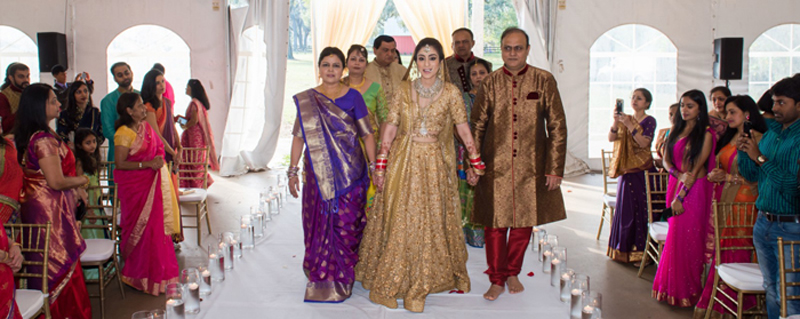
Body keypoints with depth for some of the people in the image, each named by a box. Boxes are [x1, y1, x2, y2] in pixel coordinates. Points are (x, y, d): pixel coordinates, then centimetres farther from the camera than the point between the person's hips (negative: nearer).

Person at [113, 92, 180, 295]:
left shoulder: (146, 127, 11)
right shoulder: (123, 133, -12)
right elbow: (120, 164, -16)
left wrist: (159, 161, 7)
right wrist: (148, 164, -19)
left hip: (154, 183, 7)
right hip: (135, 186, -7)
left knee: (156, 227, 8)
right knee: (142, 228, -3)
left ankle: (158, 273, 18)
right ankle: (142, 277, 10)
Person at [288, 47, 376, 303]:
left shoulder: (352, 96, 4)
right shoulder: (305, 99, 8)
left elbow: (367, 134, 3)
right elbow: (299, 136, 8)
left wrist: (374, 166, -4)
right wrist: (293, 171, 4)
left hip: (350, 173, -1)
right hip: (318, 173, 1)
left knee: (346, 225, 0)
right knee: (318, 225, 4)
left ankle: (342, 280, 14)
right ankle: (320, 280, 17)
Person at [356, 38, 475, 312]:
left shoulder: (451, 93, 2)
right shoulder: (403, 91, 3)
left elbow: (463, 128, 1)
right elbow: (390, 126, 0)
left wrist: (476, 161, -2)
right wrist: (381, 165, -4)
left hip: (434, 165, 0)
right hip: (402, 161, 0)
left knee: (429, 222, 4)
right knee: (398, 221, 3)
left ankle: (417, 289, 18)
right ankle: (386, 285, 16)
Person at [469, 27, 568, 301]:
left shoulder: (544, 81, -2)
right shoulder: (490, 83, 1)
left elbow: (557, 127, 0)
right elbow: (477, 126, 7)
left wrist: (555, 169, -3)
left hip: (531, 167, 0)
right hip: (495, 166, 0)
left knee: (524, 222, 10)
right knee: (495, 223, 3)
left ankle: (512, 272, 30)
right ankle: (497, 279, 18)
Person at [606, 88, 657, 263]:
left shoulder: (649, 121, -3)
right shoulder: (625, 118, 12)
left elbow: (644, 142, -16)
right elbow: (611, 138, 1)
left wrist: (630, 125, -21)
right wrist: (616, 123, -14)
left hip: (641, 169, -5)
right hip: (625, 168, 5)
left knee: (640, 209, -5)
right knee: (624, 208, 7)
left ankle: (640, 250, 2)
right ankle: (624, 248, 17)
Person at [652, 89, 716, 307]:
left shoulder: (705, 134, -7)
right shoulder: (676, 130, 12)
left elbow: (697, 168, -12)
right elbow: (666, 160, 8)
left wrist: (681, 196, -17)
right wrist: (679, 175, -13)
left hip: (694, 190, -6)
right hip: (675, 186, 6)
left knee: (687, 239, -3)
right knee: (675, 238, 8)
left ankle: (686, 291, 9)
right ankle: (672, 289, 18)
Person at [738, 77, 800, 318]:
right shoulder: (770, 132, 10)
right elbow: (751, 176, 12)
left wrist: (760, 158, -19)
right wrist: (743, 152, -5)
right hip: (763, 223, 7)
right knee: (771, 292, 16)